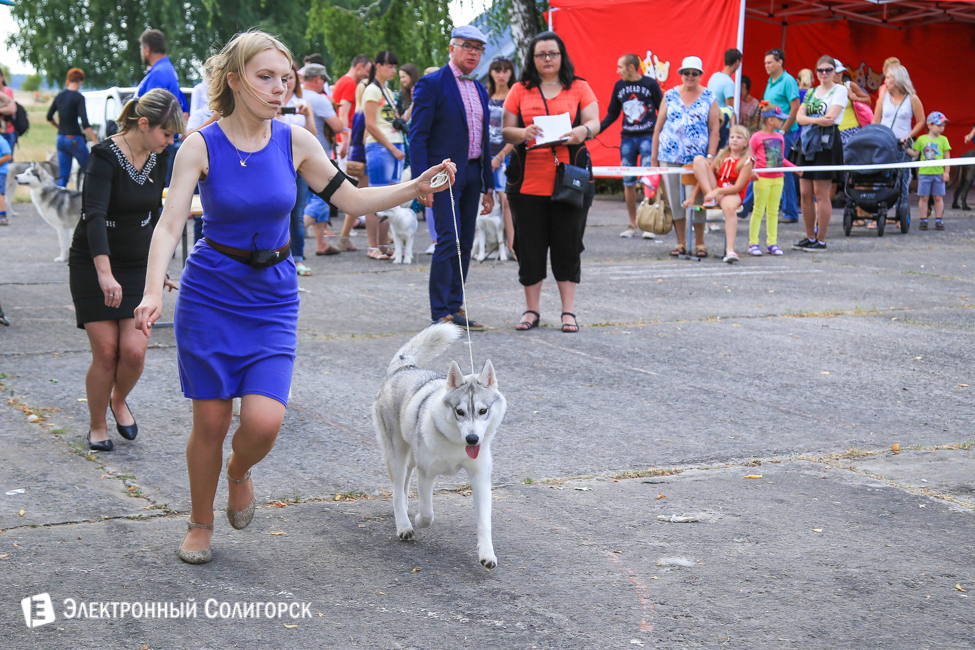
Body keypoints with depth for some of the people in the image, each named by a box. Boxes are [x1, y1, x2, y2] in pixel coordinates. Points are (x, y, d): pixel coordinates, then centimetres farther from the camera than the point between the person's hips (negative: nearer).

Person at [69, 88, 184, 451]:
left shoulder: (158, 159, 2)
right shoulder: (105, 157, -18)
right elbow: (94, 216, -31)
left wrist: (158, 268, 21)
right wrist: (105, 274, -43)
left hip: (138, 265, 5)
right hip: (92, 265, -4)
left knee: (134, 351, -8)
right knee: (106, 353, -5)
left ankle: (118, 401, 23)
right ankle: (97, 426, 17)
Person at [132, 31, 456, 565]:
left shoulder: (295, 142, -3)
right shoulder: (202, 146, -11)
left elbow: (350, 200, 3)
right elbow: (169, 224, -16)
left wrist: (415, 188, -12)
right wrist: (153, 292, -31)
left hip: (273, 297, 2)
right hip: (210, 294, -2)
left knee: (264, 420, -13)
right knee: (211, 421, 3)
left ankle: (239, 471, 23)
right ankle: (200, 524, 27)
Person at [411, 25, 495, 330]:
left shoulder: (480, 90, 16)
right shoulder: (432, 84, -6)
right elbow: (417, 136, -10)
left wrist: (489, 185, 17)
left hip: (472, 174, 7)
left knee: (465, 244, 8)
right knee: (449, 240, -11)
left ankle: (455, 306, 14)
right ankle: (441, 313, -7)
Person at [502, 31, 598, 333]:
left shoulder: (579, 88, 9)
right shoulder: (520, 90, 9)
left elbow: (594, 122, 1)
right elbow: (506, 130, 6)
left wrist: (583, 131, -22)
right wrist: (522, 133, -16)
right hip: (528, 180, 1)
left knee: (568, 245, 0)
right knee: (530, 245, 3)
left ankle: (568, 312, 7)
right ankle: (532, 310, 14)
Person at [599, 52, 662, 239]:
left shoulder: (650, 83, -3)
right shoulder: (619, 86, 7)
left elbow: (662, 111, 4)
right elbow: (612, 114, 17)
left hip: (648, 137, -4)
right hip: (627, 139, 4)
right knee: (628, 183, 3)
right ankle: (633, 225, 12)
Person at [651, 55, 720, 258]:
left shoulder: (709, 99, 4)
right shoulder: (670, 96, 9)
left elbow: (714, 130, 1)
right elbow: (658, 127, 11)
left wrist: (711, 156, -9)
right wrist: (654, 157, 7)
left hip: (697, 157, -2)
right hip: (670, 156, 2)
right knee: (675, 199, 3)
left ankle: (699, 242, 7)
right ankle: (681, 242, 12)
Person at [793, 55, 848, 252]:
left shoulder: (839, 90, 0)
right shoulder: (811, 92, 18)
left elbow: (830, 117, -14)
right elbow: (799, 117, 4)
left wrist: (808, 119, -6)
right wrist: (817, 120, -15)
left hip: (827, 142, -7)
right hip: (809, 143, 7)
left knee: (821, 193, -7)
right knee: (805, 193, 5)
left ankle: (821, 241, -2)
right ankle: (809, 237, 15)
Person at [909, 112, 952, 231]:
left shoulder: (943, 140, 4)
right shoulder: (921, 139, 4)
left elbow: (947, 157, 3)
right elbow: (915, 153, 6)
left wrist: (946, 172, -2)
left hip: (939, 174, 0)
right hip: (924, 173, 0)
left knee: (938, 197, 3)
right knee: (923, 197, 1)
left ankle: (938, 221, 10)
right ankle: (924, 221, 8)